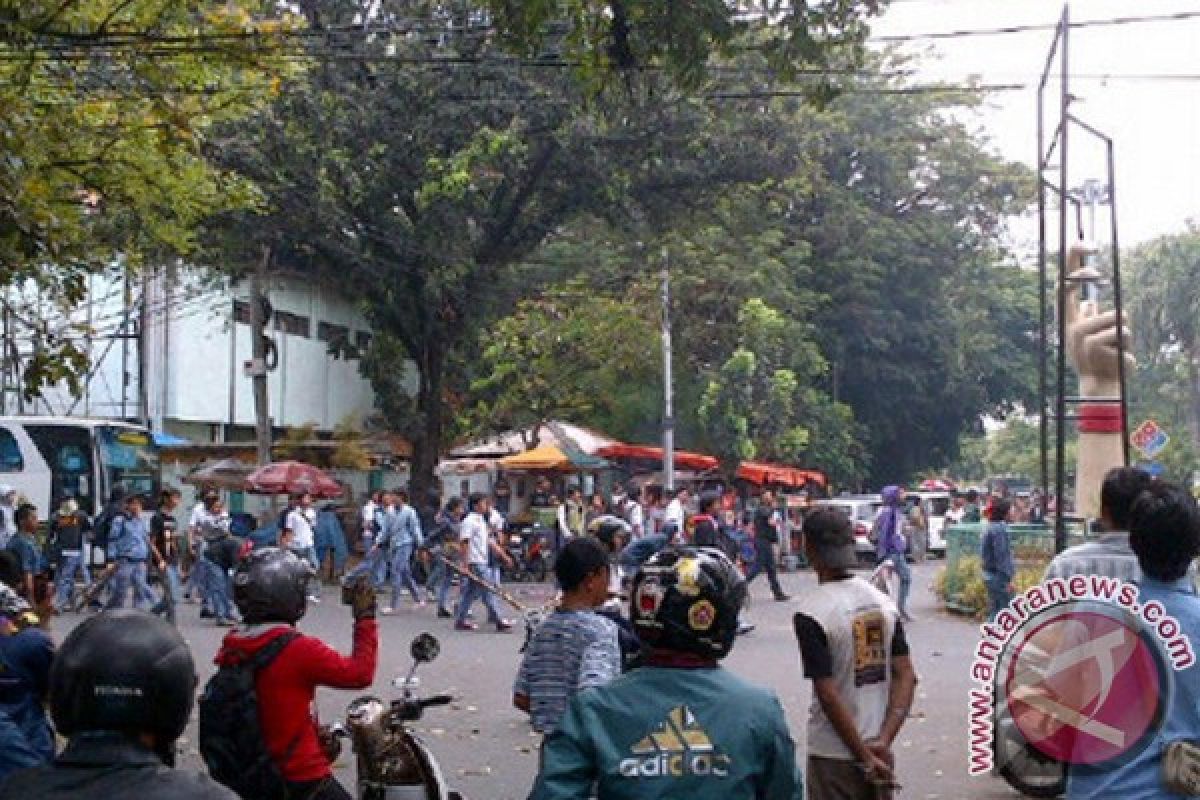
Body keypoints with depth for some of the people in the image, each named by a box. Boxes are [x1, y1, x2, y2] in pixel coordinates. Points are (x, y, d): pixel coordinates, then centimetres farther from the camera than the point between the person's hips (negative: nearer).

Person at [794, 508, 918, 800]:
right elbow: (906, 675, -1)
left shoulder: (810, 614, -17)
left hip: (833, 756, -5)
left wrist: (865, 756, -13)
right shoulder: (882, 601, 2)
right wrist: (883, 741, -7)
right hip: (879, 749, 6)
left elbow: (828, 695, -19)